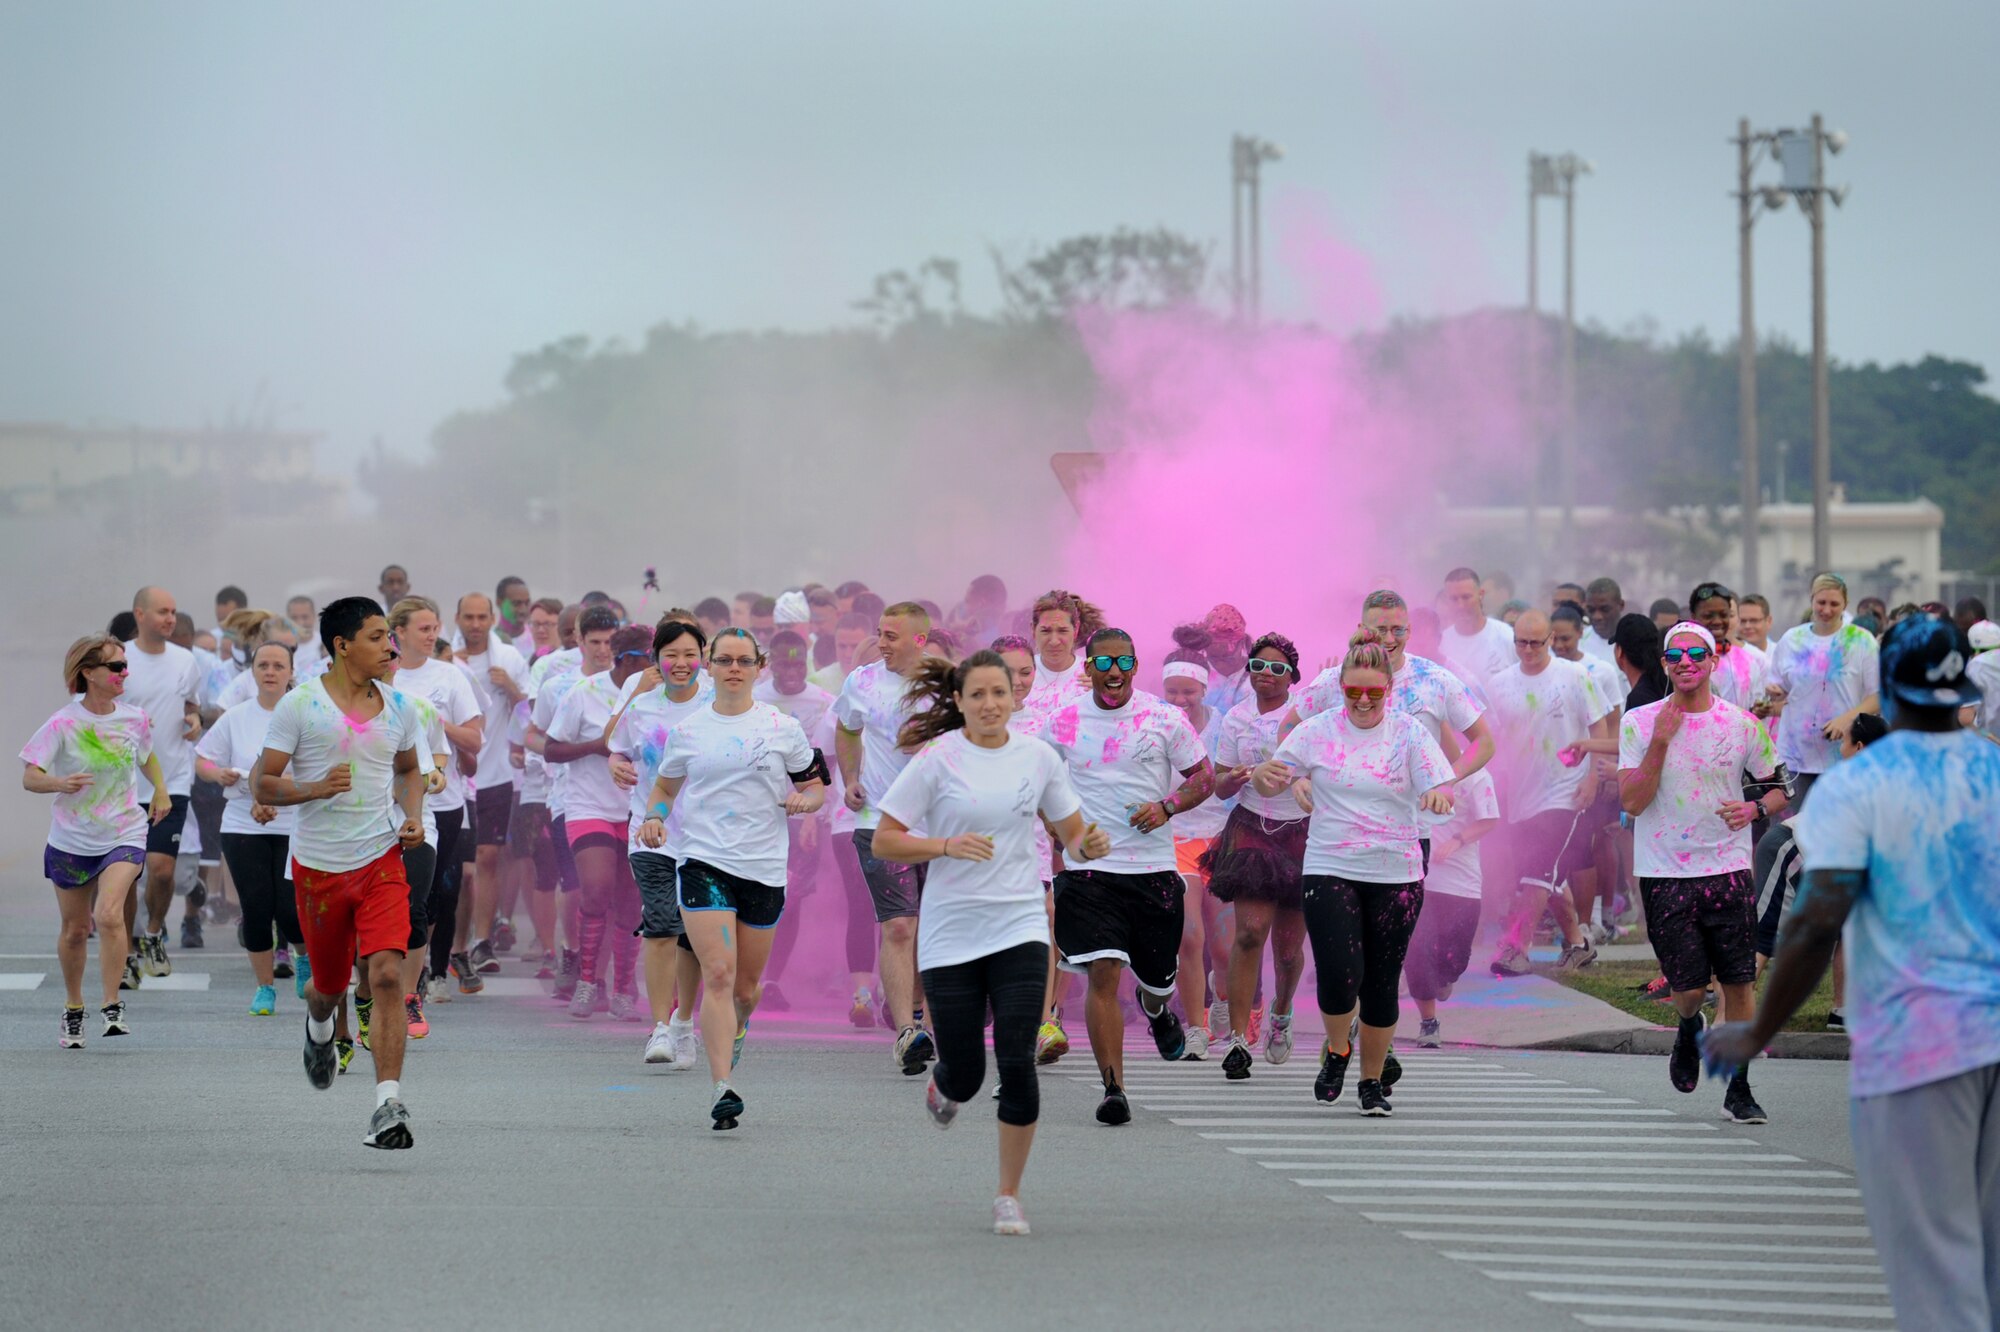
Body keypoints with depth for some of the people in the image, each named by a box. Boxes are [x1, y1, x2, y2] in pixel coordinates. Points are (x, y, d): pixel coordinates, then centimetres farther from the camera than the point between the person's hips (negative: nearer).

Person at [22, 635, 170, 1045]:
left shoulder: (135, 719, -1)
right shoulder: (63, 724, -12)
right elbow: (29, 777, -15)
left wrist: (160, 790, 8)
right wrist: (60, 783, -34)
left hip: (124, 836, 0)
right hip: (71, 840, 0)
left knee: (109, 915, -23)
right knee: (75, 928, 11)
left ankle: (113, 1007, -18)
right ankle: (72, 1007, 33)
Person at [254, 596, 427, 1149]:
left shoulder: (398, 708, 6)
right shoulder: (299, 705, -6)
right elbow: (263, 786, -4)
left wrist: (413, 816, 5)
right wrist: (315, 788, -22)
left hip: (381, 859, 1)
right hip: (318, 864, -1)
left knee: (387, 975, -17)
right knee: (330, 985, 12)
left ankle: (388, 1105, -19)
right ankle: (319, 1030, 51)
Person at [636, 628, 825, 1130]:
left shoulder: (782, 729, 5)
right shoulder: (687, 731, 6)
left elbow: (815, 785, 13)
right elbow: (664, 787, 19)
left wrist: (805, 800, -10)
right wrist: (655, 817, -2)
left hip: (764, 866, 2)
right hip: (702, 861, -1)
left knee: (746, 985, 11)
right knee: (718, 974, -17)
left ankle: (734, 1033, 47)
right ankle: (722, 1089, -21)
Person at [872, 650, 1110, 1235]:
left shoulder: (1038, 757, 4)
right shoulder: (936, 760, -5)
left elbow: (1070, 832, 15)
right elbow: (884, 840, -5)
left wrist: (1088, 844, -9)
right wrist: (948, 845, -20)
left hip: (1019, 928, 1)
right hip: (950, 934, -1)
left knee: (1017, 1062, -12)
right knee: (965, 1076, 2)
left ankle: (1009, 1196, 2)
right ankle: (944, 1083, 43)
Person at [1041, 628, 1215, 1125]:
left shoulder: (1164, 718, -1)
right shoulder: (1063, 723, 2)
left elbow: (1203, 777, 6)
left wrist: (1167, 806, -12)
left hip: (1154, 865, 1)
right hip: (1088, 866, -1)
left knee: (1157, 973, 14)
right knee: (1103, 974, -14)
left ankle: (1156, 1009, 53)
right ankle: (1113, 1087, -12)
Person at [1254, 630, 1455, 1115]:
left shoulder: (1409, 733, -1)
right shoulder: (1317, 732, 2)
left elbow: (1441, 789, -8)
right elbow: (1268, 783, 8)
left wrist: (1439, 796, -32)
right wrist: (1266, 775, -16)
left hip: (1396, 875, 0)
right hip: (1329, 870, 0)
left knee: (1381, 983, 6)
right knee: (1339, 975, -14)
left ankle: (1373, 1078, 24)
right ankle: (1337, 1049, 17)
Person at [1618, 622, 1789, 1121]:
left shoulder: (1742, 725, 2)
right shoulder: (1640, 723, -1)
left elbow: (1777, 788, 13)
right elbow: (1632, 801, -8)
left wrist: (1754, 807, -8)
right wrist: (1660, 741, -16)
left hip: (1729, 870, 1)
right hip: (1664, 874, -1)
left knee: (1739, 982, -1)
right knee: (1688, 988, -3)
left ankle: (1738, 1090, 11)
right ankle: (1690, 1027, 34)